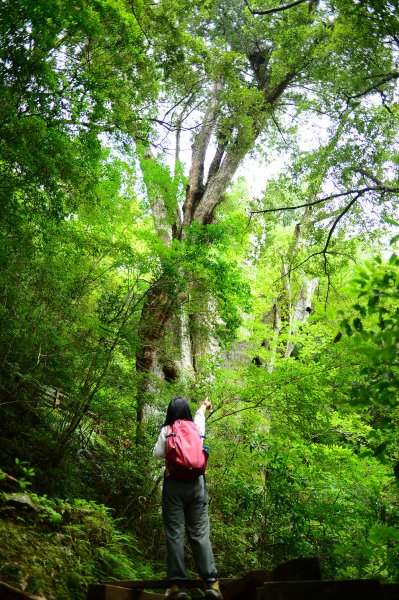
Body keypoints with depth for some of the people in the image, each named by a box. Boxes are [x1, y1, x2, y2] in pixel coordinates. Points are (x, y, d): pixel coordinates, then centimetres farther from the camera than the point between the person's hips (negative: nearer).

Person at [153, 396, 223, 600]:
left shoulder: (166, 431, 0)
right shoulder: (196, 428, 9)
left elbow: (158, 453, -4)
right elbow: (199, 415, 30)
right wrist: (204, 406, 52)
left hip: (174, 484, -2)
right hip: (196, 483, 2)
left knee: (175, 533, 1)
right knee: (200, 532, 3)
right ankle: (211, 581, -3)